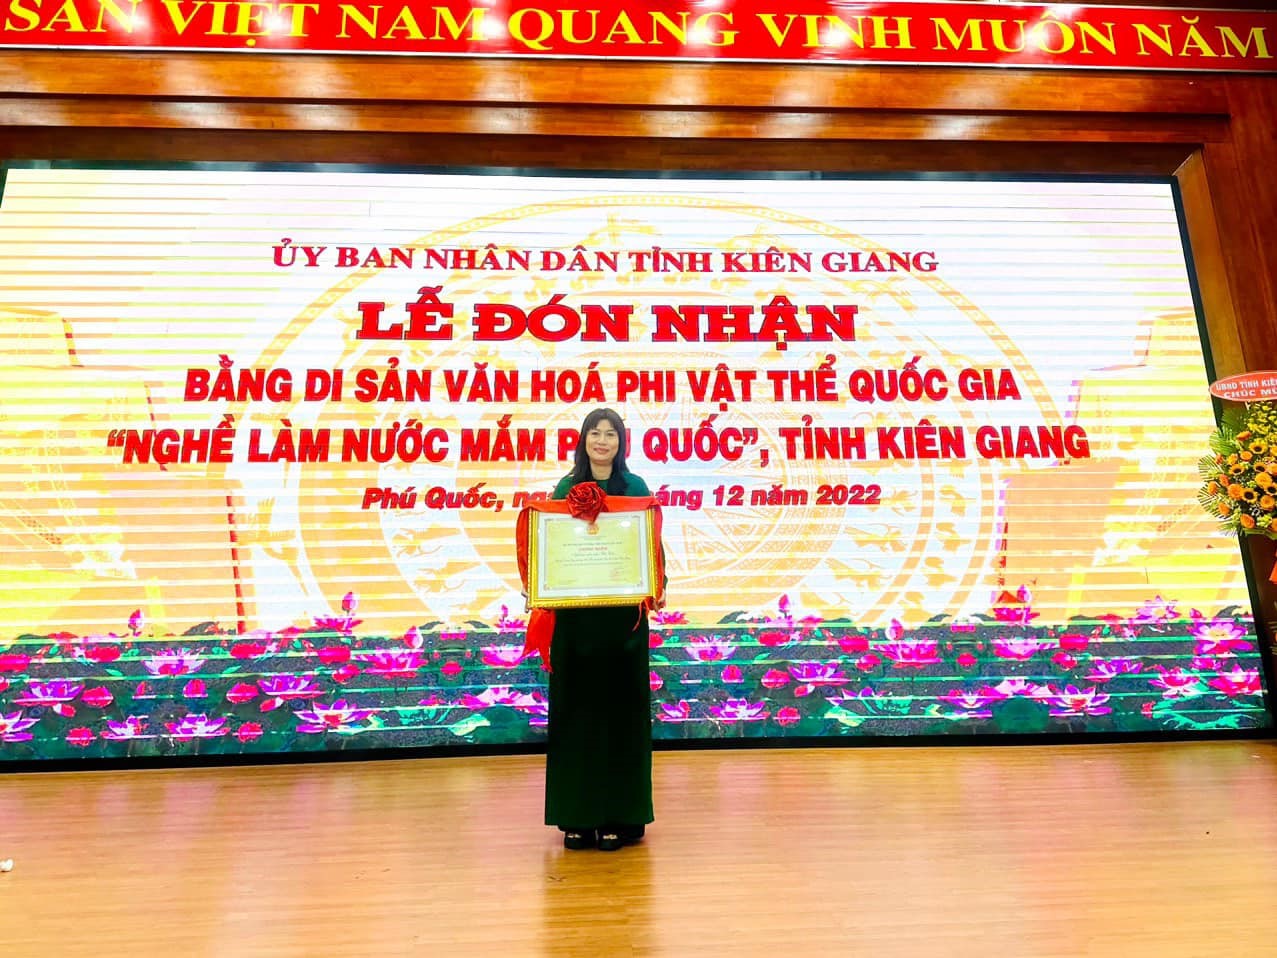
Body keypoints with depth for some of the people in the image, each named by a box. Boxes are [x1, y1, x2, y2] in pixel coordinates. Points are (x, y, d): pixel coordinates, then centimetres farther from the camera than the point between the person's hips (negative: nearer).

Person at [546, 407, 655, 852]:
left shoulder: (636, 488, 3)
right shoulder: (565, 489, 7)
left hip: (623, 613, -1)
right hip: (574, 615, 1)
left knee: (620, 710, 5)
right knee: (576, 710, 6)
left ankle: (620, 816, 17)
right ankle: (577, 817, 18)